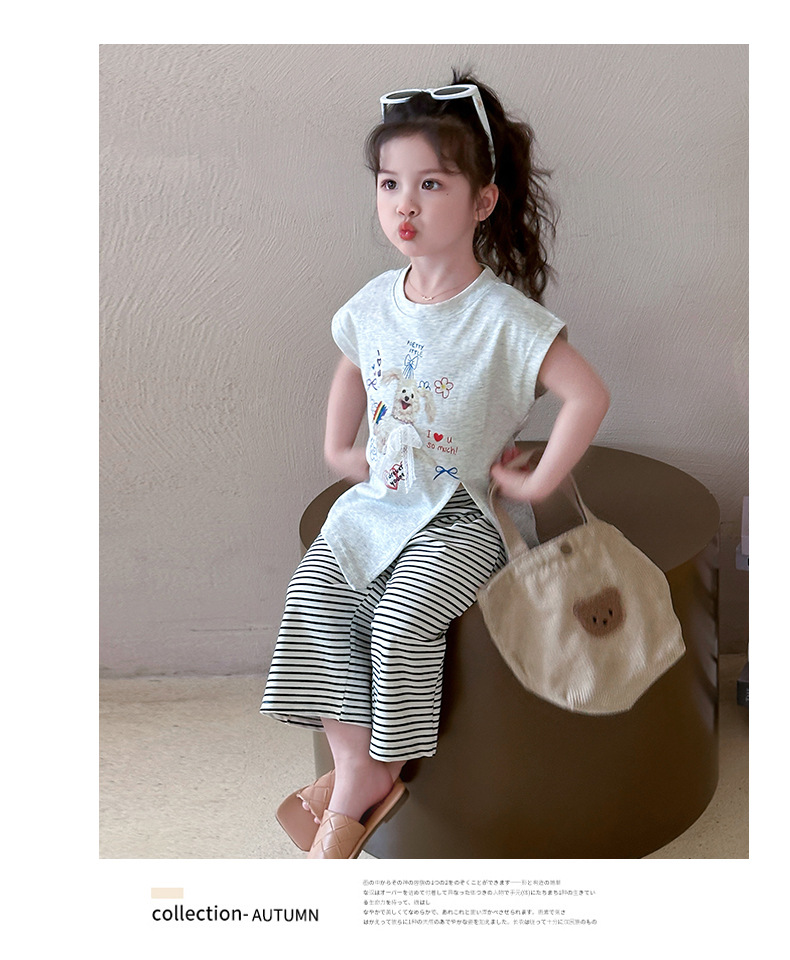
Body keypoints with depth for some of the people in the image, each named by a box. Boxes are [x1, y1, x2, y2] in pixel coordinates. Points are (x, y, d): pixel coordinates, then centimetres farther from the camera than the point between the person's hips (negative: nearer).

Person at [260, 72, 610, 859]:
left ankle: (358, 788, -3)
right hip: (379, 500, 6)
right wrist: (338, 449, 17)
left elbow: (588, 395, -19)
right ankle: (355, 769, -5)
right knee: (312, 595, -15)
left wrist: (537, 484, -16)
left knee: (402, 619, -25)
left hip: (462, 515, -6)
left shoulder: (503, 316, -16)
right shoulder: (375, 302, 4)